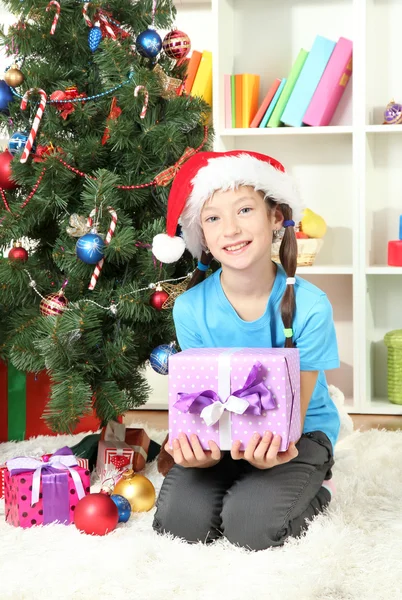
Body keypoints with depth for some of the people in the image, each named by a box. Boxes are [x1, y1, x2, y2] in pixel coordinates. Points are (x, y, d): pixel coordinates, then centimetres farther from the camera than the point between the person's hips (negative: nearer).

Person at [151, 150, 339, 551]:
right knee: (178, 522, -21)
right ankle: (234, 484, 10)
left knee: (249, 526, -26)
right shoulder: (191, 309, -14)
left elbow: (295, 410, -16)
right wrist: (199, 447, -33)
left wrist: (273, 449, -40)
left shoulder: (308, 307, -21)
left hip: (297, 435, -2)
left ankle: (316, 489, 4)